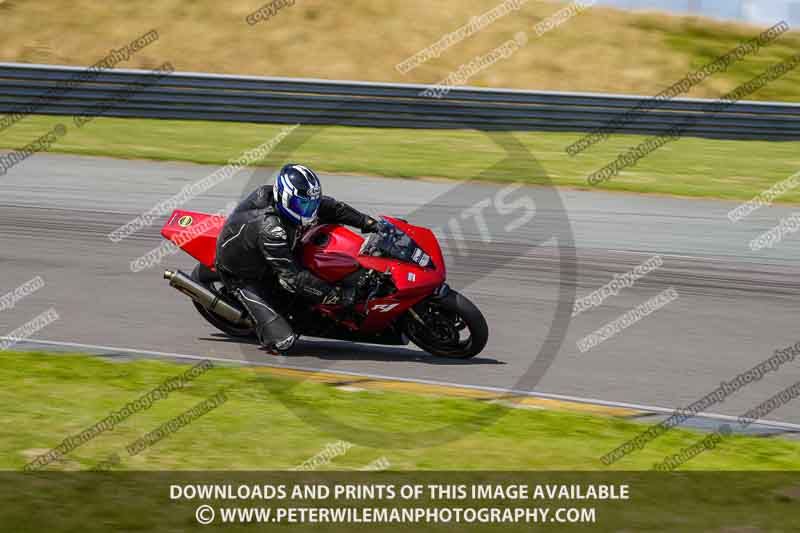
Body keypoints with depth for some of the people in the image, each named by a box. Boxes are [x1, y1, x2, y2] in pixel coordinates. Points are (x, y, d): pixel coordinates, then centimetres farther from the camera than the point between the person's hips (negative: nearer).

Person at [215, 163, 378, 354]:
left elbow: (332, 208, -2)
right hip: (243, 278, -8)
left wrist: (368, 223, -11)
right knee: (283, 341, -20)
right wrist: (337, 295, -36)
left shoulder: (294, 199, -17)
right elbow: (292, 277, -38)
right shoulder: (270, 229, -40)